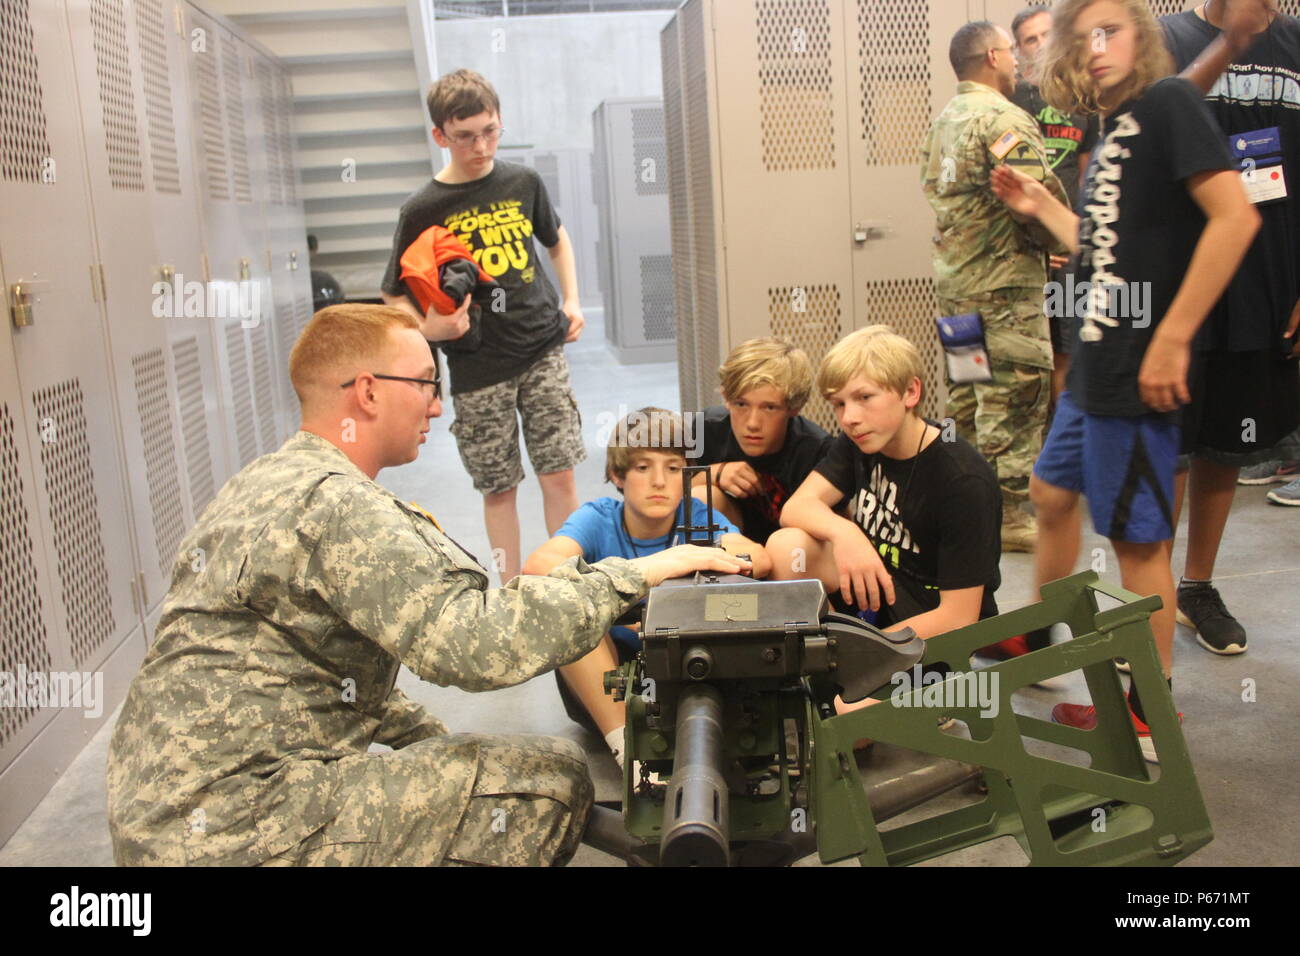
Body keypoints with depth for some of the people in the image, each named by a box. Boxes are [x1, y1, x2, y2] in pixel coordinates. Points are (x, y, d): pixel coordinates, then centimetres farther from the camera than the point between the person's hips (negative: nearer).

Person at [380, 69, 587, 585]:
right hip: (477, 369, -2)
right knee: (499, 487, 7)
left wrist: (571, 300, 10)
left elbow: (556, 237, 22)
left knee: (559, 477, 3)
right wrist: (429, 327, -18)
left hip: (543, 352, 2)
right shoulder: (423, 211, -6)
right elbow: (394, 298, 1)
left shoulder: (523, 183, 3)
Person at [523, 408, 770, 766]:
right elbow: (537, 564, -33)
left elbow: (758, 559, -31)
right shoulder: (599, 519, -11)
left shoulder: (696, 518, -8)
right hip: (600, 685, 0)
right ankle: (622, 740, -26)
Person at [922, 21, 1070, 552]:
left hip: (953, 276, 9)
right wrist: (1063, 242, -7)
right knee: (1014, 394, -4)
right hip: (1003, 279, -9)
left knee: (968, 392, 16)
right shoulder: (1005, 119, -15)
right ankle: (1007, 515, 0)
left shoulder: (945, 119, 14)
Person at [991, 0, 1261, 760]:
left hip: (1140, 368, -10)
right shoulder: (1113, 130, 14)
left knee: (1137, 535, -1)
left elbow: (1235, 216, -21)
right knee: (1053, 492, 22)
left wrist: (1172, 340, -23)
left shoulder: (1167, 101, -11)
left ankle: (1151, 718, 13)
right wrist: (1041, 206, 21)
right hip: (1096, 362, 10)